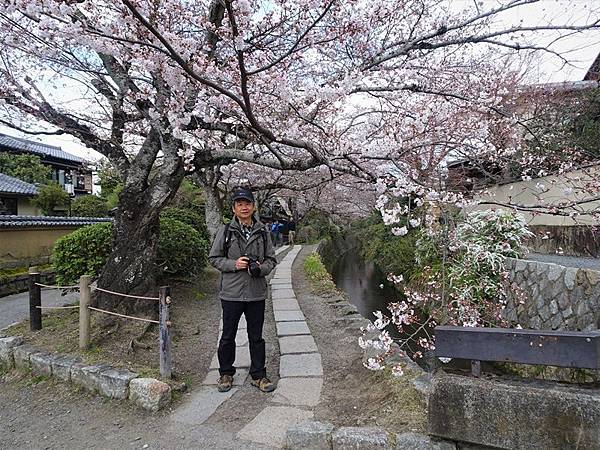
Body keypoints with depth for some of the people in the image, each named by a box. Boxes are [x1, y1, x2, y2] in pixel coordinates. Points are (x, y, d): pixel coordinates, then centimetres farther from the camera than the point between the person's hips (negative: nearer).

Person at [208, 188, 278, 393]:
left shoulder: (262, 232, 4)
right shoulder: (225, 231, -3)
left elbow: (271, 258, 10)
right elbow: (213, 258, 1)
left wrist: (261, 268, -11)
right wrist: (234, 264, -15)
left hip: (257, 293, 2)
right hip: (231, 293, -1)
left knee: (256, 337, 13)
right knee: (228, 336, 13)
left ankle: (258, 375, 29)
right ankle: (226, 374, 33)